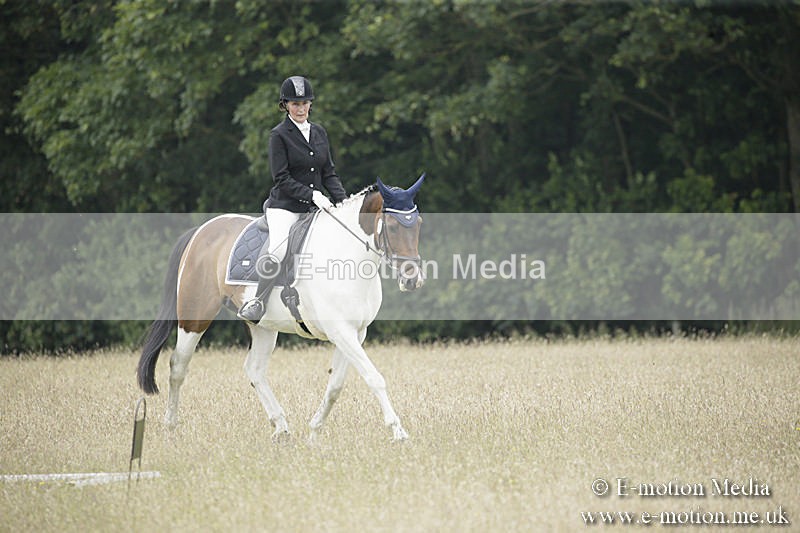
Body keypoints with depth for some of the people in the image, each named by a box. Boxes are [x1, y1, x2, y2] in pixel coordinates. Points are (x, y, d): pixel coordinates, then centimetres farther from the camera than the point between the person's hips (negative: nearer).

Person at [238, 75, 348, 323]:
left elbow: (329, 173, 14)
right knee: (277, 250, -29)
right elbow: (282, 179, -10)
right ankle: (257, 303, -19)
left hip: (314, 208, 6)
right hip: (285, 205, -6)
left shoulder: (319, 132, 13)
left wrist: (343, 201, -2)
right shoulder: (279, 135, -4)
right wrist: (312, 195, -20)